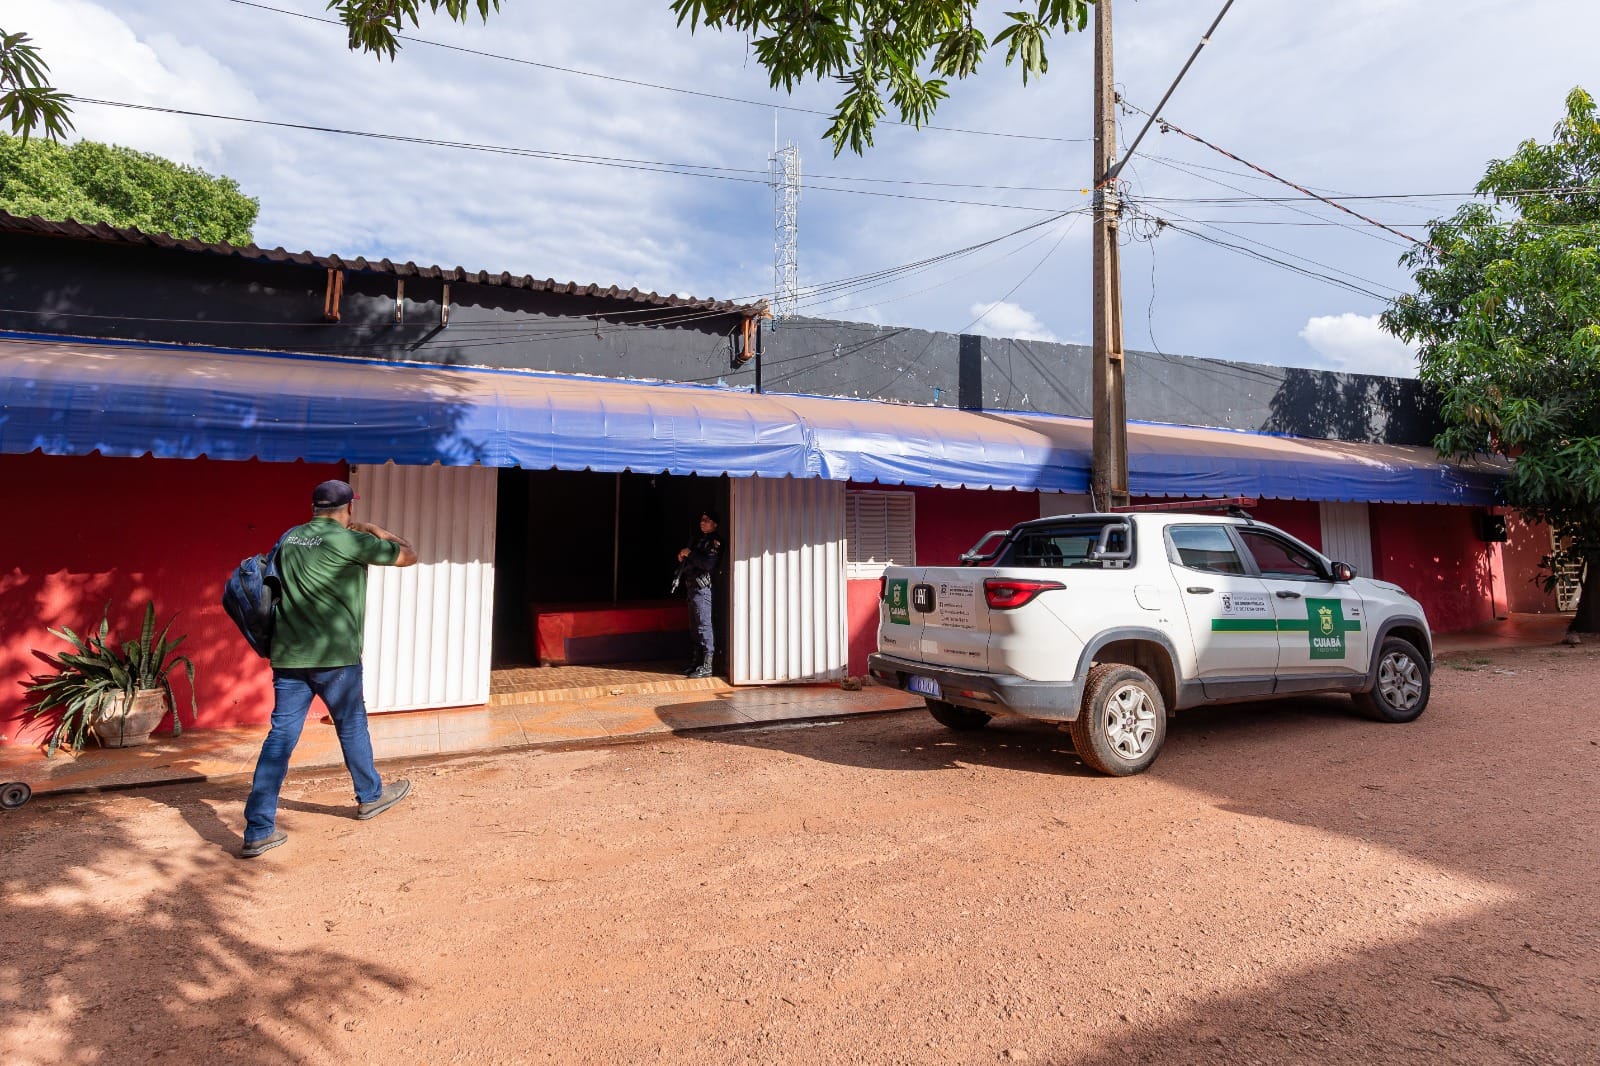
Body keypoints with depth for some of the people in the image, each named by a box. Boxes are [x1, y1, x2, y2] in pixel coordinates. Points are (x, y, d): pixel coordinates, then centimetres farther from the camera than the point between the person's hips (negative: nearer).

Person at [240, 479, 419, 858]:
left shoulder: (288, 539, 8)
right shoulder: (349, 541, -12)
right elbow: (409, 555, -4)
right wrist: (375, 530, 10)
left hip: (287, 655, 5)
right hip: (334, 656, -5)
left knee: (280, 736, 6)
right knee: (352, 727, 14)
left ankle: (258, 831, 4)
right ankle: (370, 796, 34)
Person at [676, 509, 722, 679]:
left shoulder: (715, 542, -8)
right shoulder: (697, 538, 18)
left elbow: (708, 564, -22)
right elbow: (689, 562, 26)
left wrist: (690, 553, -15)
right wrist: (682, 557, 5)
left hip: (703, 587, -9)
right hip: (692, 587, 9)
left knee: (704, 625, -10)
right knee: (696, 626, 13)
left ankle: (706, 666, -9)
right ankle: (698, 661, 22)